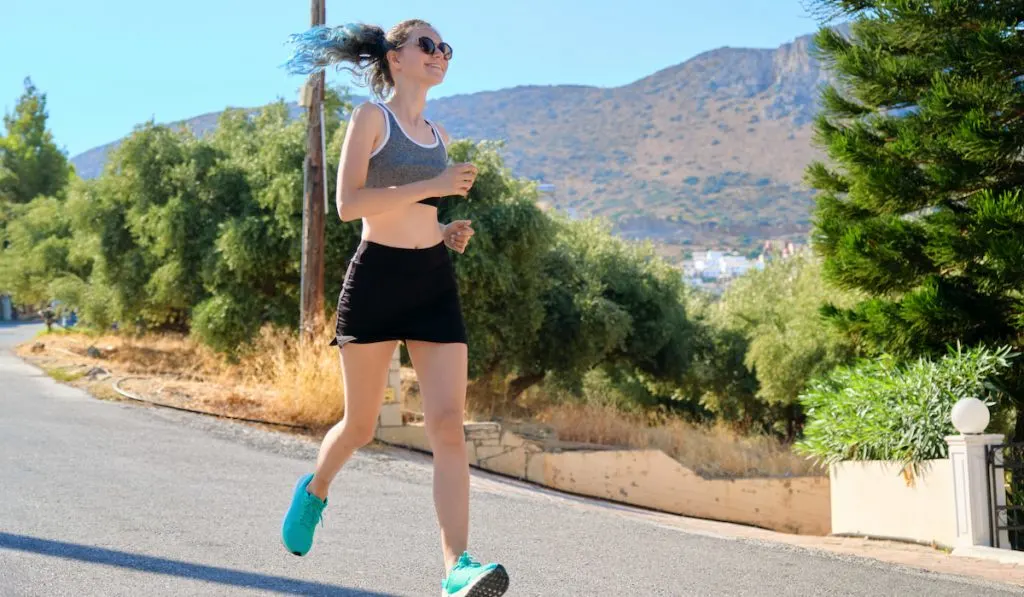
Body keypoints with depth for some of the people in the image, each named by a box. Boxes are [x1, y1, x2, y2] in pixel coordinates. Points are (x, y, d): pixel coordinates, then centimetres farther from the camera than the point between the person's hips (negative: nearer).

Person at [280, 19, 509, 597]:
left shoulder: (439, 135, 17)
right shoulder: (371, 116, -1)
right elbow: (348, 204, -14)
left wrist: (448, 231, 8)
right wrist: (434, 185, -18)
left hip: (435, 280, 5)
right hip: (376, 276, -4)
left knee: (449, 424, -11)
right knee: (361, 426, 8)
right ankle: (316, 490, 41)